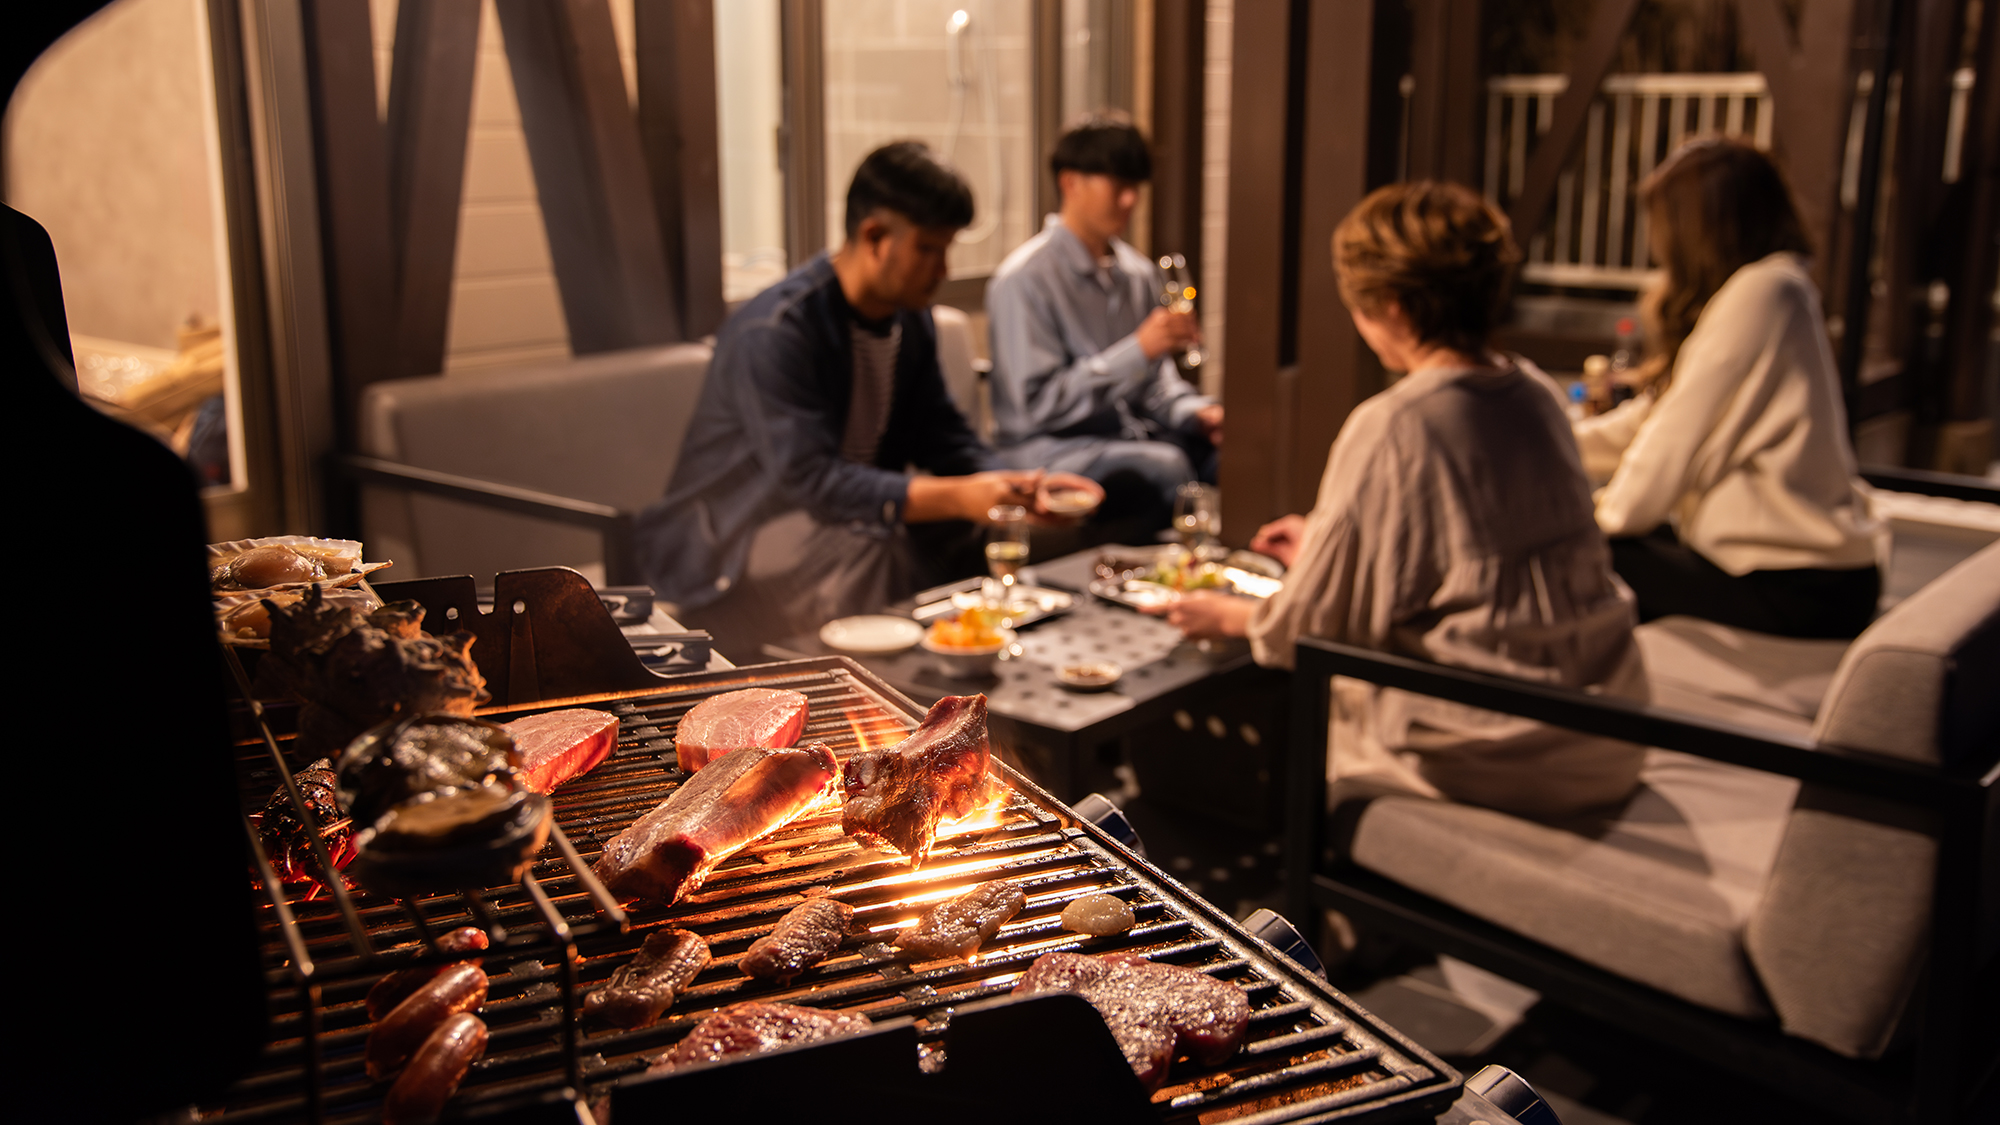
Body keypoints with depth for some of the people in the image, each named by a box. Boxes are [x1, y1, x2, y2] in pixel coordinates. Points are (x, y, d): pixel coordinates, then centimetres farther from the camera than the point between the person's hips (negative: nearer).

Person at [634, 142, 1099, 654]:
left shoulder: (911, 318, 4)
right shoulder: (773, 332, -23)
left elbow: (944, 437, 8)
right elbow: (810, 480, -29)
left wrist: (1021, 485, -12)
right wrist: (955, 497, -36)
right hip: (730, 544, -7)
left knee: (978, 535, -14)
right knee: (867, 547, -33)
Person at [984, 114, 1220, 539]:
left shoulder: (1139, 273, 14)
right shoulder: (1024, 278, -10)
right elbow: (1038, 403, -16)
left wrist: (1196, 412, -2)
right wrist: (1139, 349, -22)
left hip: (1132, 434, 7)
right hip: (1047, 448, -7)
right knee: (1165, 466, -35)